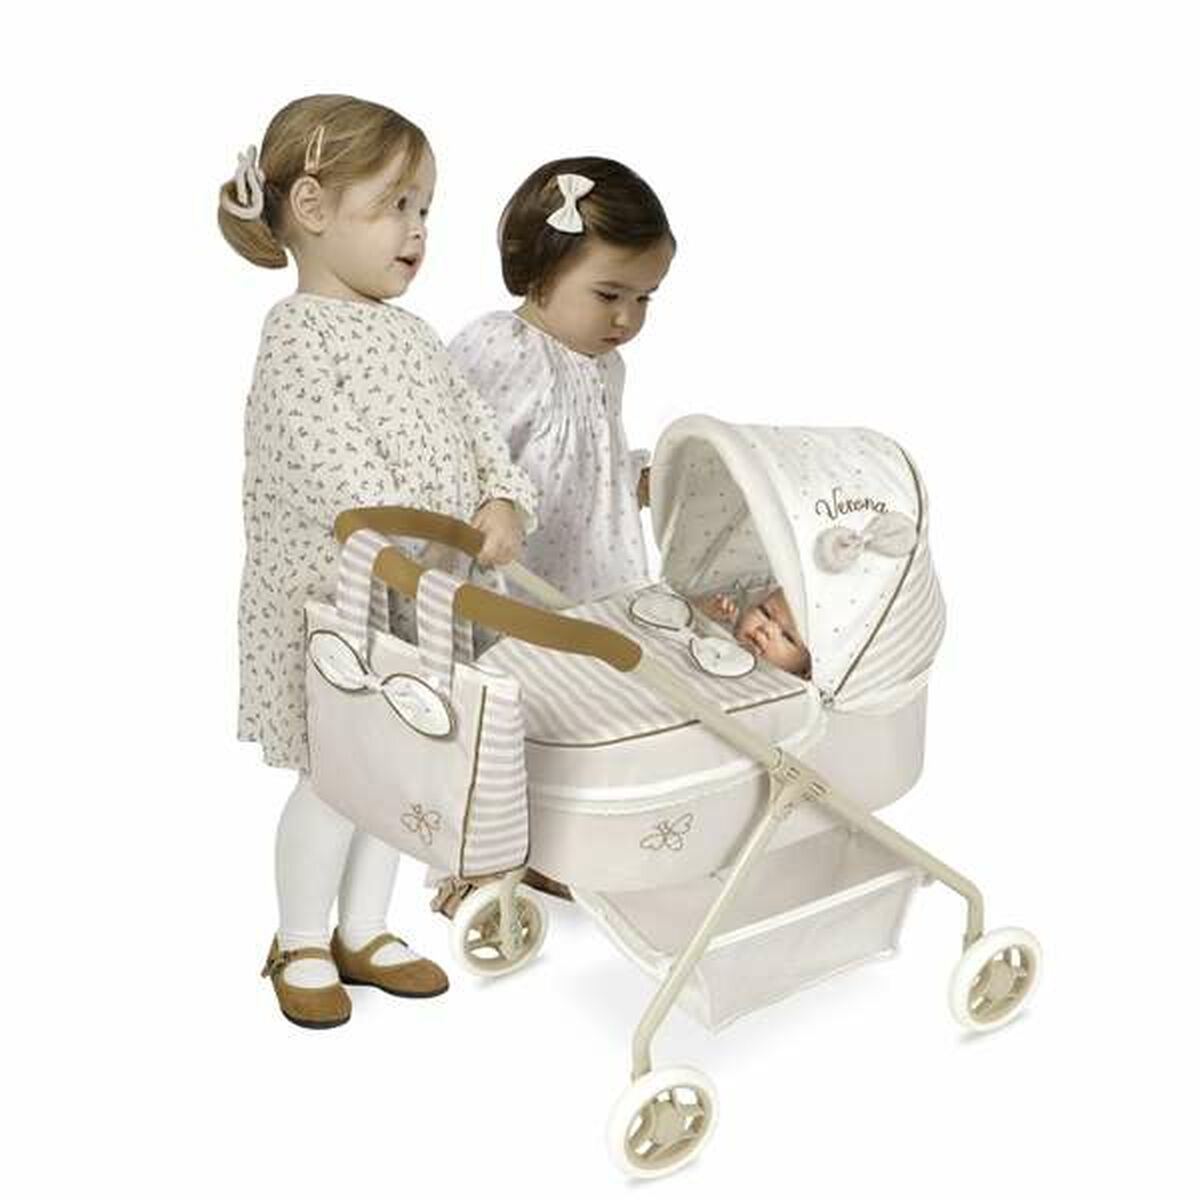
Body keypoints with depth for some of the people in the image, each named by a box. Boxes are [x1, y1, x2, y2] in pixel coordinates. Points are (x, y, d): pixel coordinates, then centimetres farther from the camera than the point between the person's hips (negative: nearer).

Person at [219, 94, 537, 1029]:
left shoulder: (410, 335, 13)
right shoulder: (300, 332, -13)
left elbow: (474, 426, 7)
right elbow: (329, 463, -23)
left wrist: (505, 504, -12)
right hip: (335, 597, -7)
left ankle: (365, 931, 31)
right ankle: (302, 945, 22)